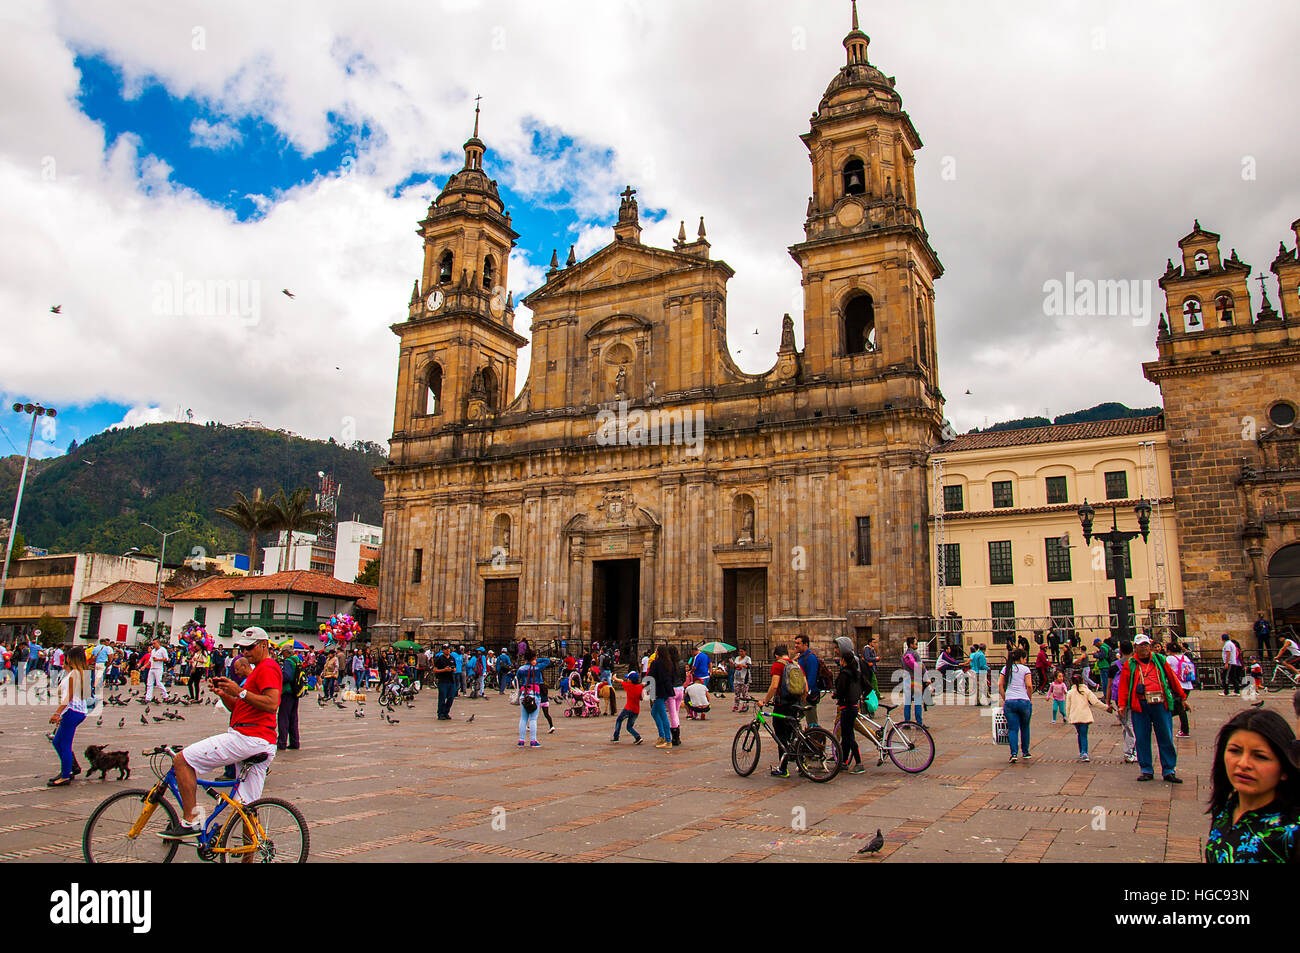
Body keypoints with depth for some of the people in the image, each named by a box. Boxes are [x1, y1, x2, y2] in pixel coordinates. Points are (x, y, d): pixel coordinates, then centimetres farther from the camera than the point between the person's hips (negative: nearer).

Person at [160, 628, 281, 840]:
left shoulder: (267, 668, -7)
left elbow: (272, 704, -21)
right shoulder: (259, 670, 27)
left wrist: (240, 692, -19)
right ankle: (249, 856, 14)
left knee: (182, 759, -8)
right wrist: (223, 694, 9)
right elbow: (238, 707, 26)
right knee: (247, 807, 12)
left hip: (247, 736, -11)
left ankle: (190, 820, -7)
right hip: (263, 745, 11)